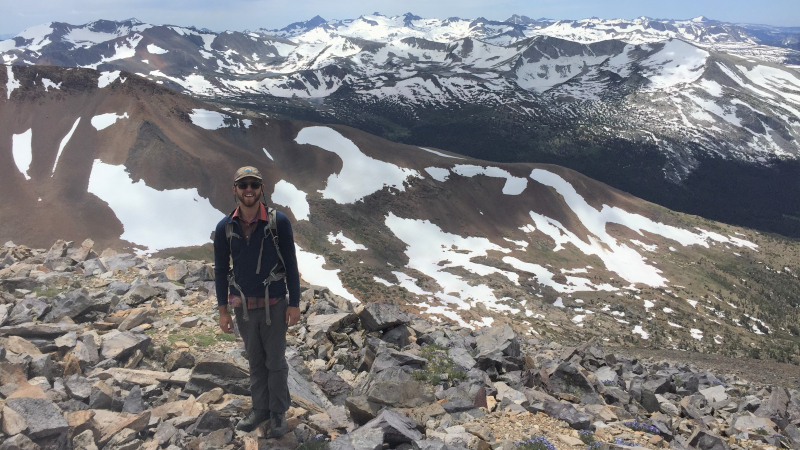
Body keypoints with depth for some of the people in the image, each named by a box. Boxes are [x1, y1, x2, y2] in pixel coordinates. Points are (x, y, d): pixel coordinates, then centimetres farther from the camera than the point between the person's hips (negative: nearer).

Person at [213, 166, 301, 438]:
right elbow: (221, 269, 2)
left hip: (274, 305, -2)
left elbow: (291, 264, -8)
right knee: (255, 361, 17)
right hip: (243, 307, 3)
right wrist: (223, 310, 3)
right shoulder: (225, 227, -6)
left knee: (275, 361, 10)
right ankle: (260, 408, 34)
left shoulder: (278, 222, -13)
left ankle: (278, 413, 27)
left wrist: (294, 304, -8)